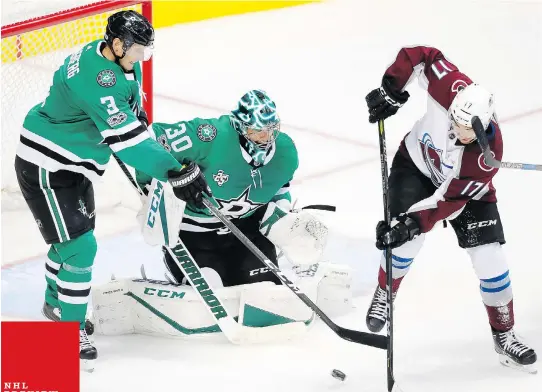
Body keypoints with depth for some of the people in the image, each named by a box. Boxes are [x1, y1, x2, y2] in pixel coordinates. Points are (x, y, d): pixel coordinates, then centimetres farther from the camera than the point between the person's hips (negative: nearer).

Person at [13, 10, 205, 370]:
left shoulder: (114, 61, 0)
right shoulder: (96, 77, -31)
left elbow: (131, 117, 13)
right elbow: (127, 137, -32)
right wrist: (174, 172, -30)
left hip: (72, 165, 10)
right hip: (46, 169, -10)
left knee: (74, 234, 23)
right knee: (80, 245, -9)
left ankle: (57, 304, 44)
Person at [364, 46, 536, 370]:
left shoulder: (488, 152, -37)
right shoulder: (452, 89, -36)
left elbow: (450, 200, -32)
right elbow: (420, 55, -21)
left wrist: (412, 224, -37)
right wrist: (391, 90, -24)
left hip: (465, 187, -1)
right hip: (416, 164, 1)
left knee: (490, 259, -8)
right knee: (407, 240, -16)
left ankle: (505, 334, 12)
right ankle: (384, 295, 15)